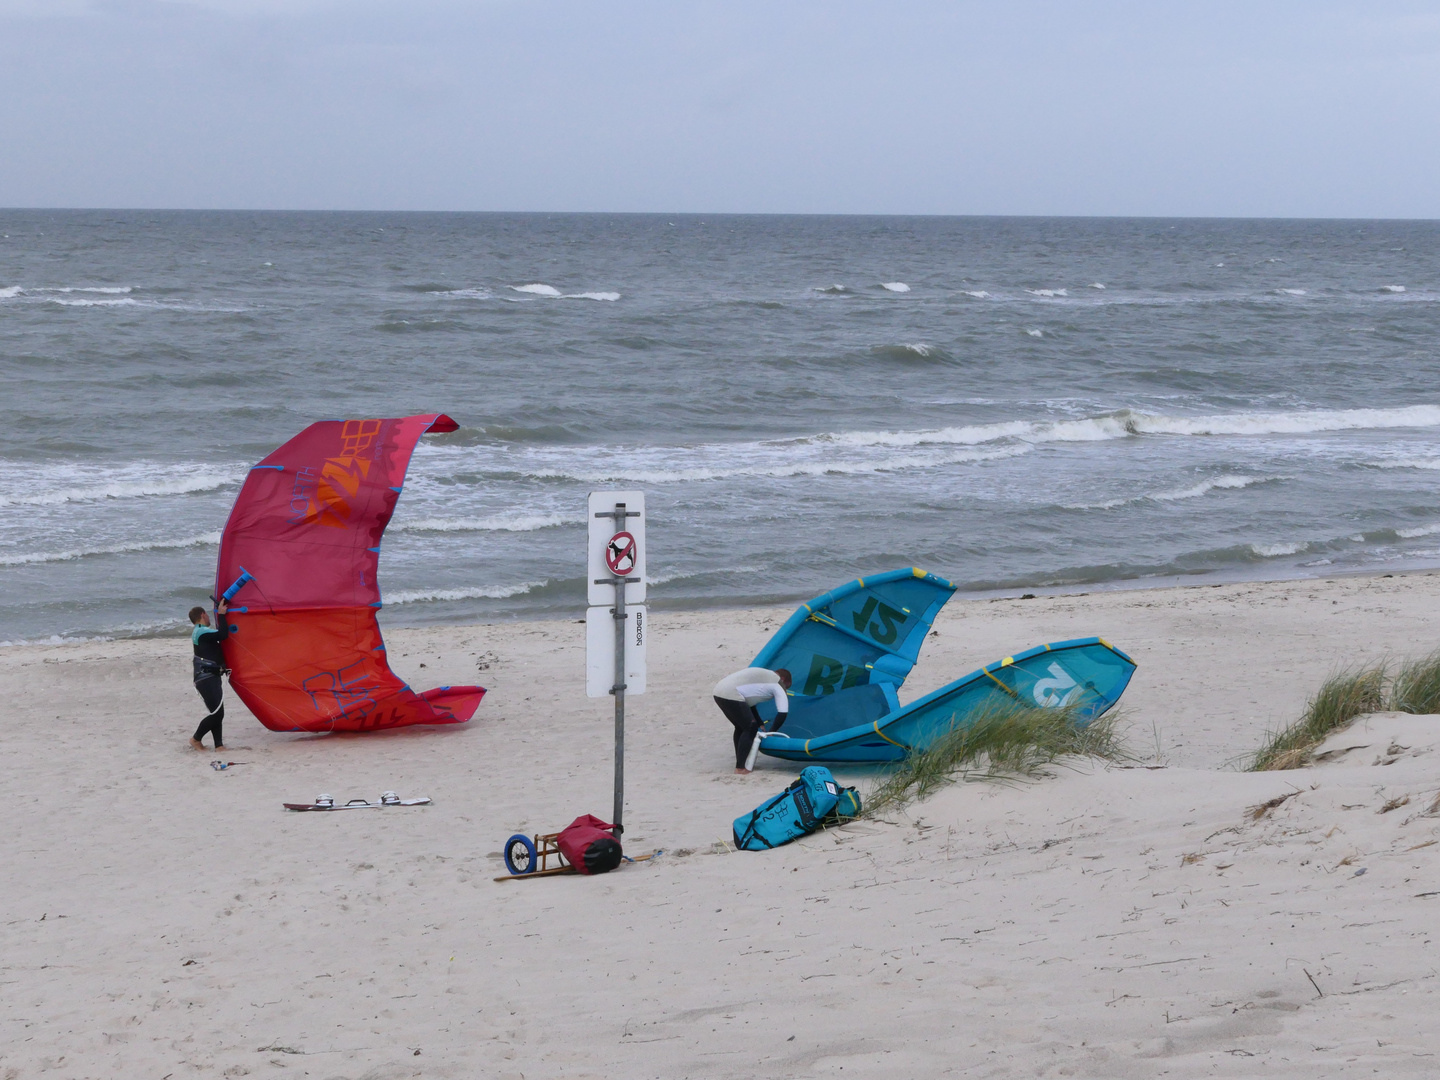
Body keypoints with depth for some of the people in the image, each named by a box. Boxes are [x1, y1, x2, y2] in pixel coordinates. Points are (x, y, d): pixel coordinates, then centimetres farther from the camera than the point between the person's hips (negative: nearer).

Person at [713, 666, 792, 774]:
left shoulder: (763, 676, 32)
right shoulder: (778, 685, 7)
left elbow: (749, 701, 35)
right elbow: (783, 713, 0)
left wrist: (760, 724, 35)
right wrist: (771, 732, 13)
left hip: (719, 690, 9)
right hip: (731, 695, -9)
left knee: (741, 727, 23)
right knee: (750, 728, 1)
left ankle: (740, 763, 28)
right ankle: (741, 768, 1)